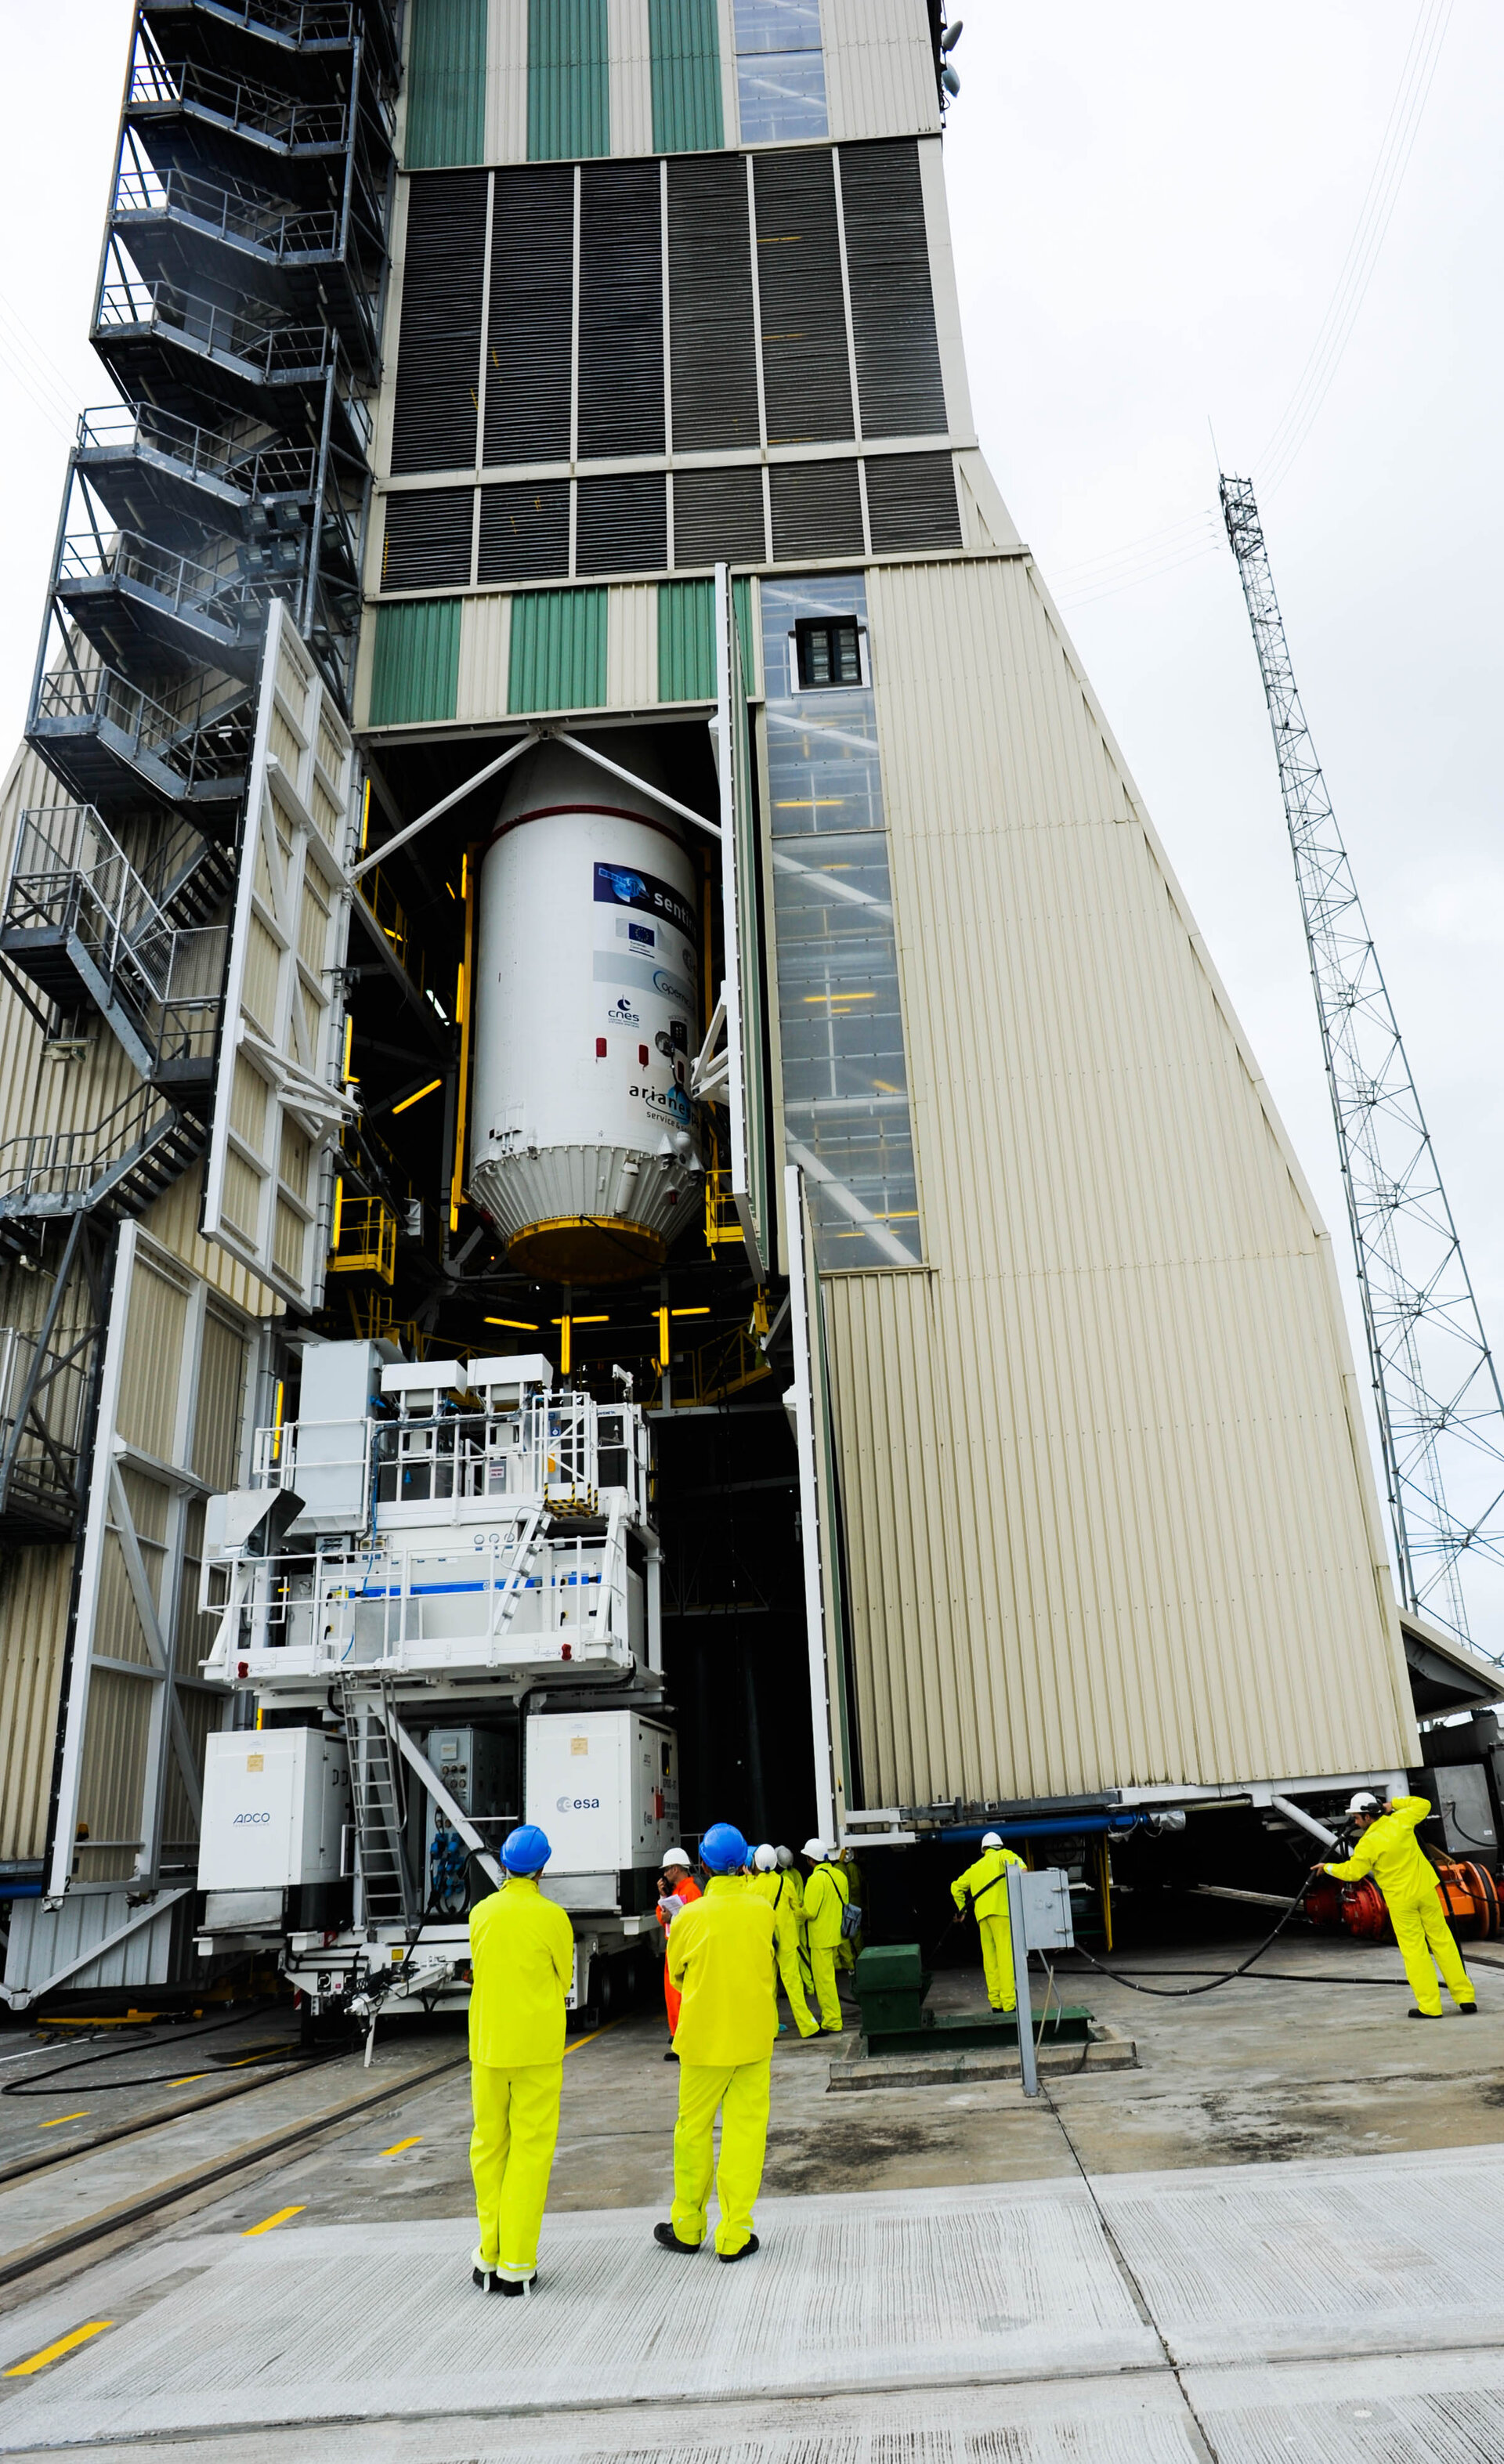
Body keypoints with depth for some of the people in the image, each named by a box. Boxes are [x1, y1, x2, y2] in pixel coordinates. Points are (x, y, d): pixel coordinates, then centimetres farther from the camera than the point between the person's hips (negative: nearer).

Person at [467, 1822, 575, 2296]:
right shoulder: (552, 1917, -10)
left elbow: (479, 1976, 11)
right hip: (537, 2049, -3)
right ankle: (517, 2265, 4)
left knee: (488, 2147, 13)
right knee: (530, 2150, 3)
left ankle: (489, 2259, 17)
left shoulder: (482, 1913, 1)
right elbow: (563, 1981, 2)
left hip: (487, 2045, 4)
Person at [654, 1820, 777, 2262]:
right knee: (746, 2129, 7)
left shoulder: (689, 1918, -13)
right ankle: (734, 2235, 10)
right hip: (754, 2036, 1)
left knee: (693, 2129, 13)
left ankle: (687, 2227, 24)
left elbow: (677, 1974, 3)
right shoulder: (763, 1910, -7)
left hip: (704, 2038, -1)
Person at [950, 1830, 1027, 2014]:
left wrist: (962, 1909, 35)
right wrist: (1020, 1868, -30)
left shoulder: (975, 1867, 28)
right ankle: (1009, 2003, -16)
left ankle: (996, 2003, 7)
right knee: (1006, 1956, -9)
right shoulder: (1001, 1856, 12)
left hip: (982, 1916, 6)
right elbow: (1011, 1858, -12)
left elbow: (957, 1886, 31)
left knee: (990, 1958, 8)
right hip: (1000, 1911, -6)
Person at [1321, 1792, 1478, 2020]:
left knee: (1414, 1951, 5)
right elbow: (1424, 1805, 11)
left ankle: (1429, 2006, 5)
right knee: (1442, 1942, 10)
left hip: (1400, 1899, -4)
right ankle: (1466, 1998, 13)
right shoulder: (1400, 1820, -6)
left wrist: (1328, 1868, 8)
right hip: (1425, 1890, 4)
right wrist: (1395, 1803, 15)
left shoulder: (1368, 1843, -17)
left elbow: (1352, 1872, -7)